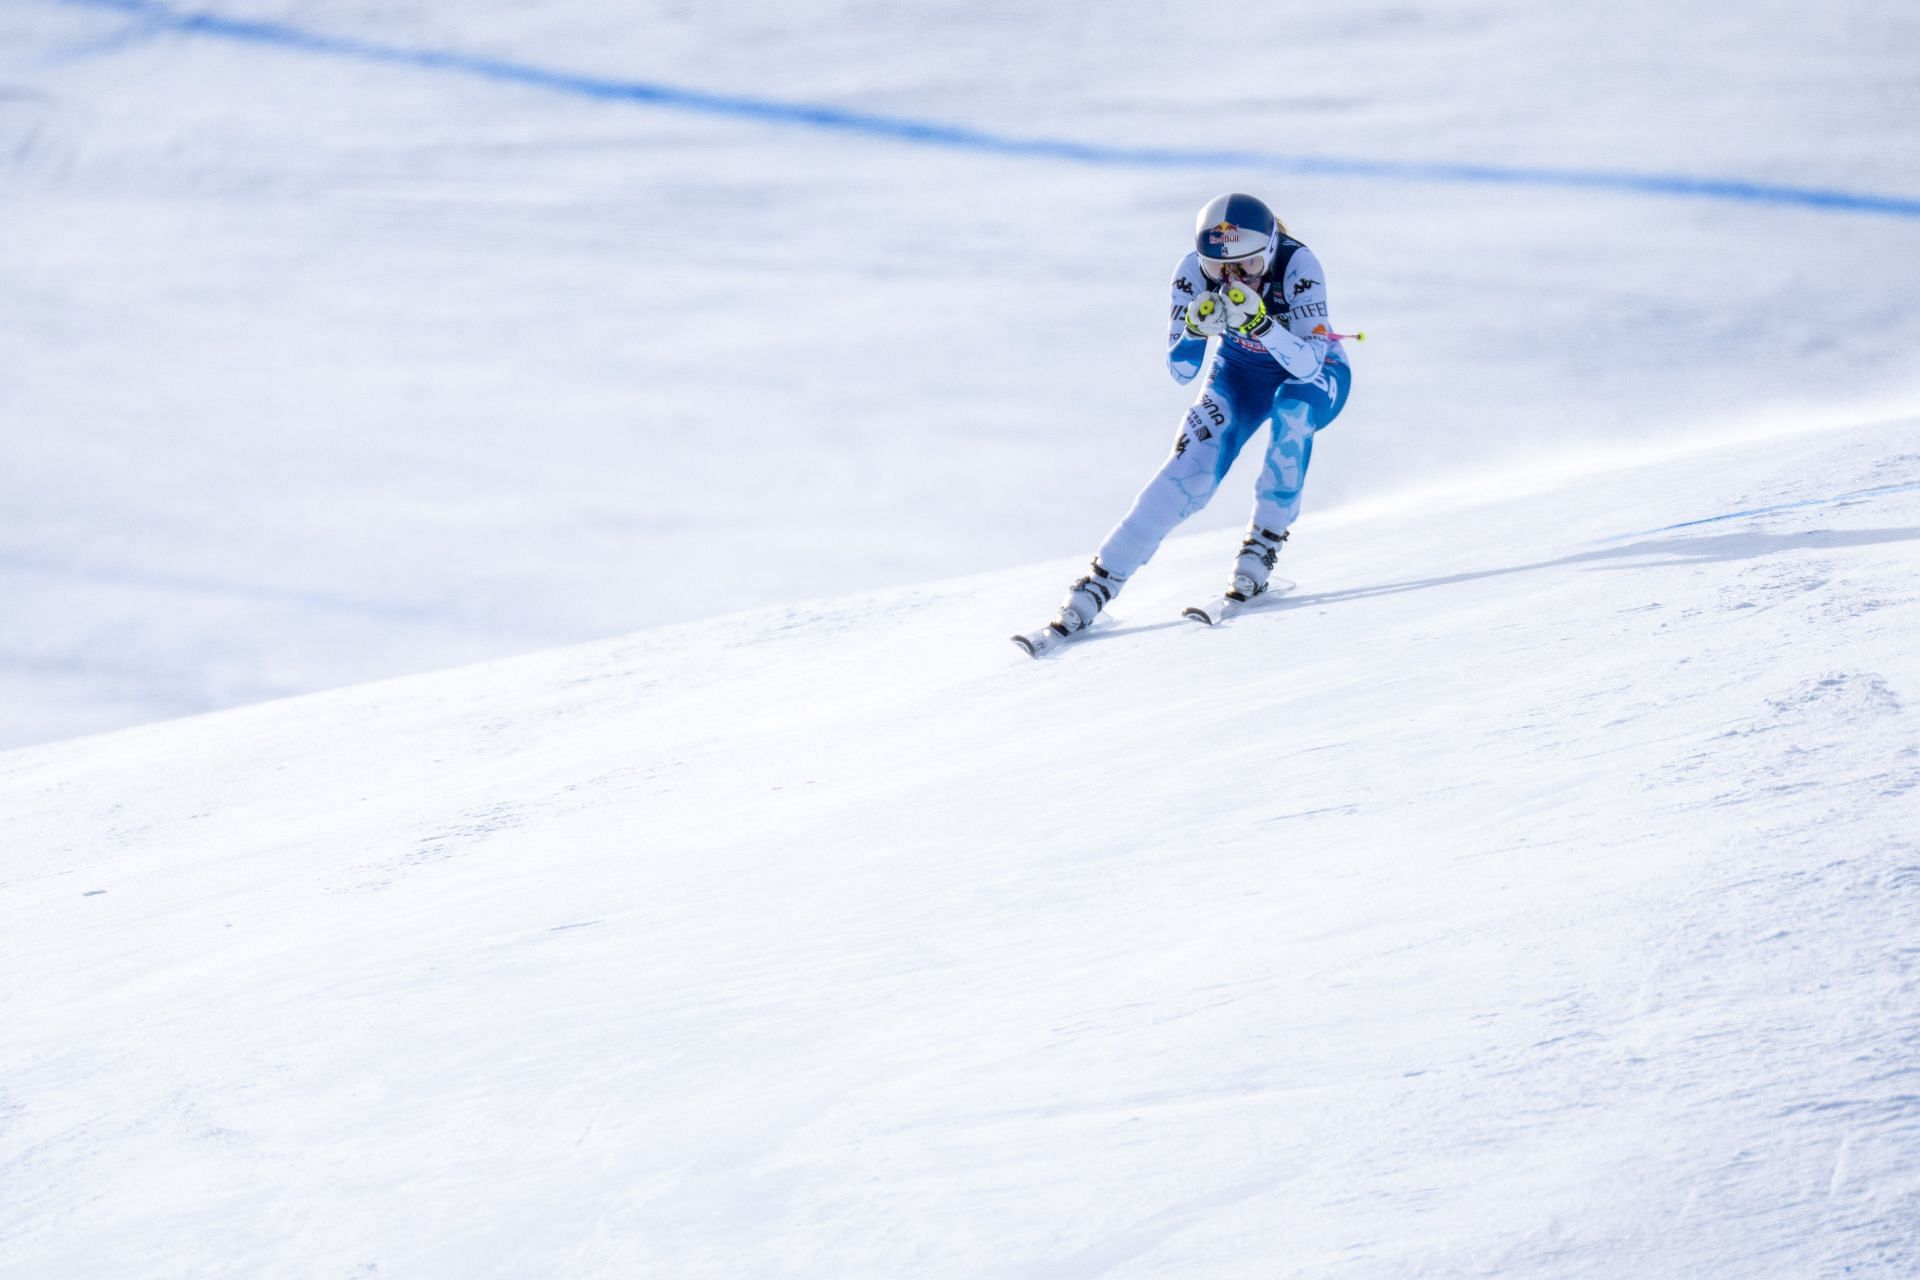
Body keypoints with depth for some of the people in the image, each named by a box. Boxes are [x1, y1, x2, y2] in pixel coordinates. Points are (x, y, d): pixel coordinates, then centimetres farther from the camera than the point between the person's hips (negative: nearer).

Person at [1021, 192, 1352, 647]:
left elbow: (1308, 364, -37)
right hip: (1241, 373, 2)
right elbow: (1181, 371, -18)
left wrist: (1259, 323, -53)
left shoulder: (1298, 266, -33)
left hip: (1316, 375, -2)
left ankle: (1263, 543, -21)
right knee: (1190, 469, -18)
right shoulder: (1194, 272, -24)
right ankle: (1099, 584, -15)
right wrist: (1196, 330, -40)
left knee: (1291, 410, -37)